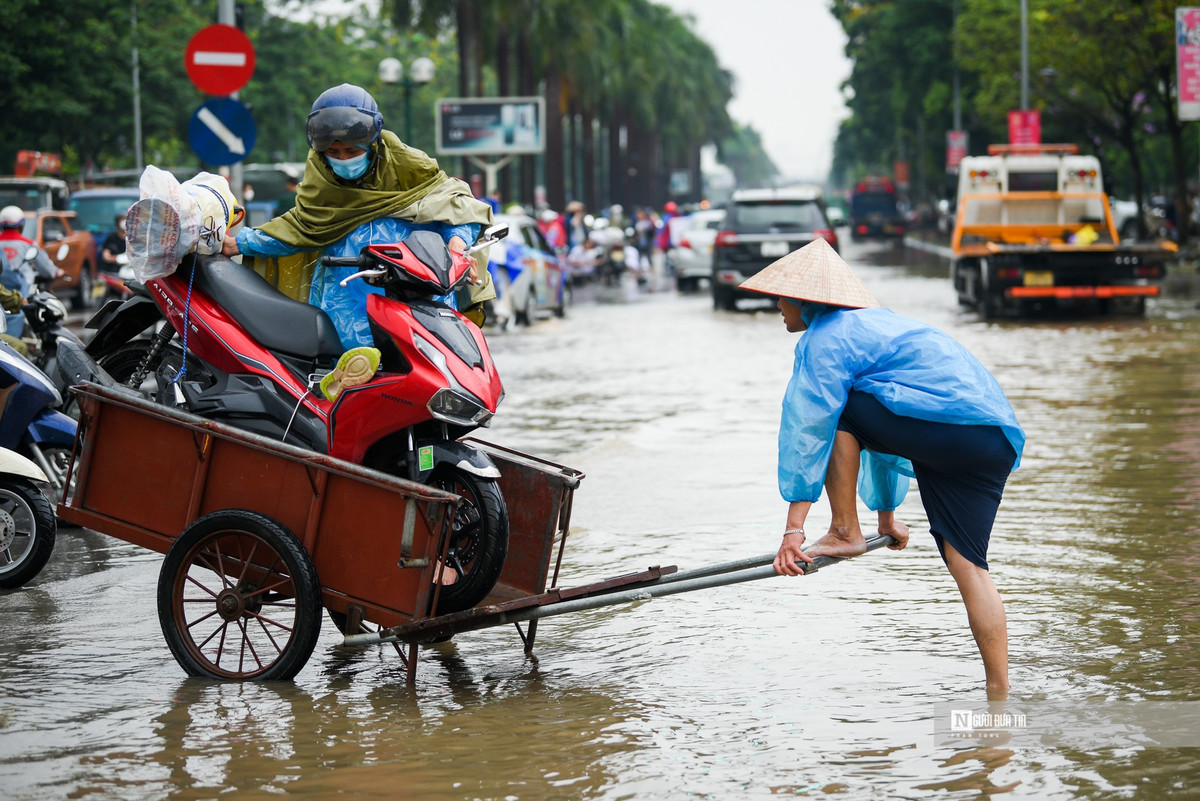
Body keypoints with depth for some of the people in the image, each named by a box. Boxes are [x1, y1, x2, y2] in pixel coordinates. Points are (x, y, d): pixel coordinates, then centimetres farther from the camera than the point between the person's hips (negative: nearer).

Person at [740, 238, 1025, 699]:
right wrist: (886, 515, 50)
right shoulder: (876, 323, 32)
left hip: (950, 428, -9)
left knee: (832, 411, 1)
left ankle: (845, 532, 4)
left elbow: (807, 431, -6)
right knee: (968, 565, 8)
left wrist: (794, 527, -8)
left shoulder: (825, 339, 1)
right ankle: (998, 696, 4)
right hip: (997, 443, 9)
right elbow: (879, 431, 42)